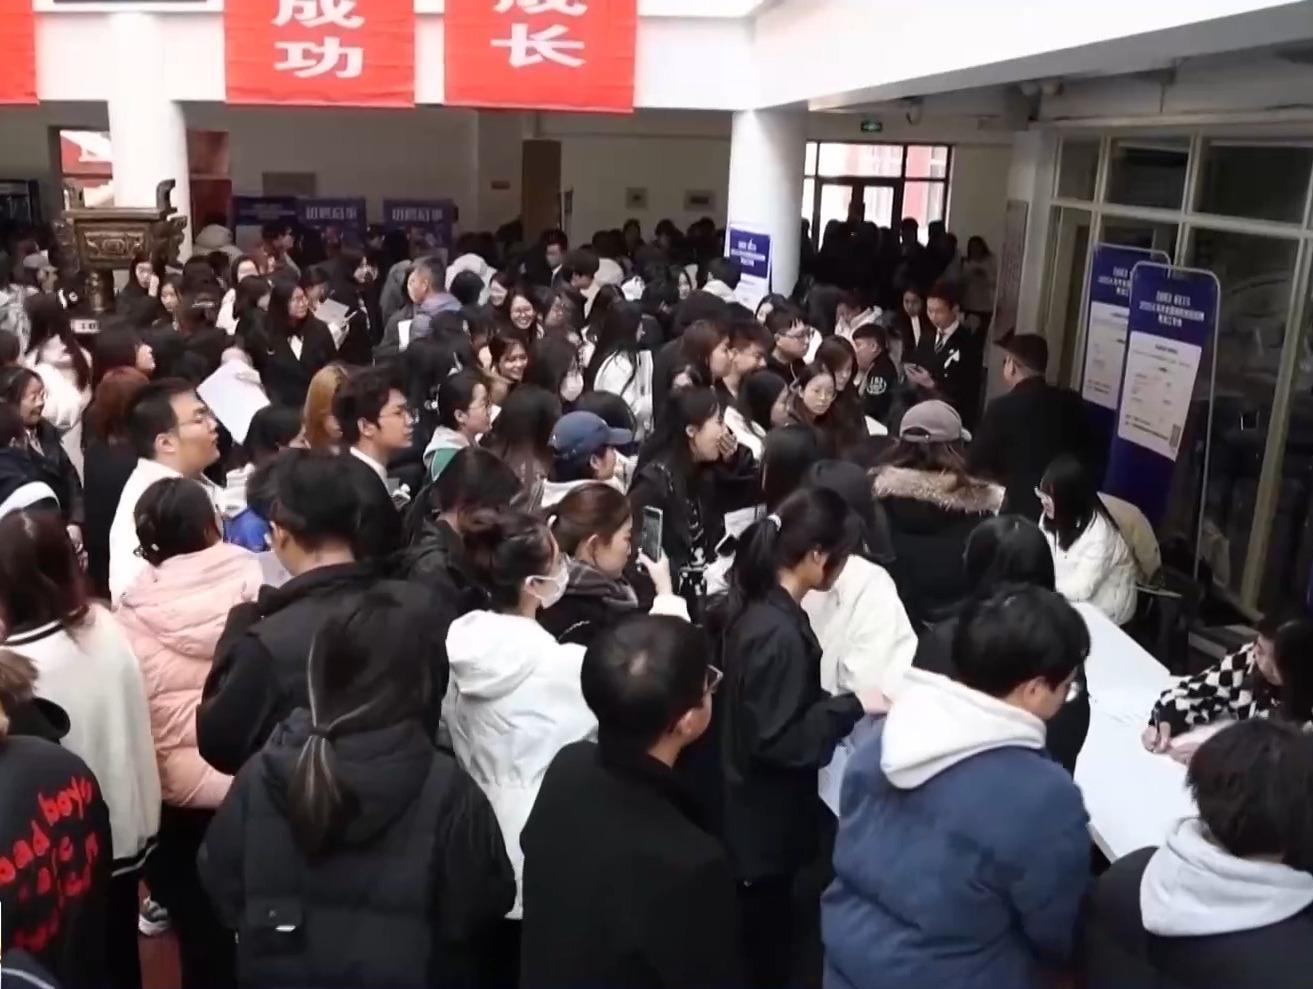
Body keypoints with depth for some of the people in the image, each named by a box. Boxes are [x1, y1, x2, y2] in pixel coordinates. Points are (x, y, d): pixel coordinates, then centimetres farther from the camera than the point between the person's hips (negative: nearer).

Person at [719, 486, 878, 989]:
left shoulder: (760, 606, -1)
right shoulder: (779, 633, -30)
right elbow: (780, 741, -26)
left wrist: (840, 702, 5)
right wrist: (854, 706, -21)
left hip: (759, 813, 9)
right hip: (766, 822, -9)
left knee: (759, 943, 25)